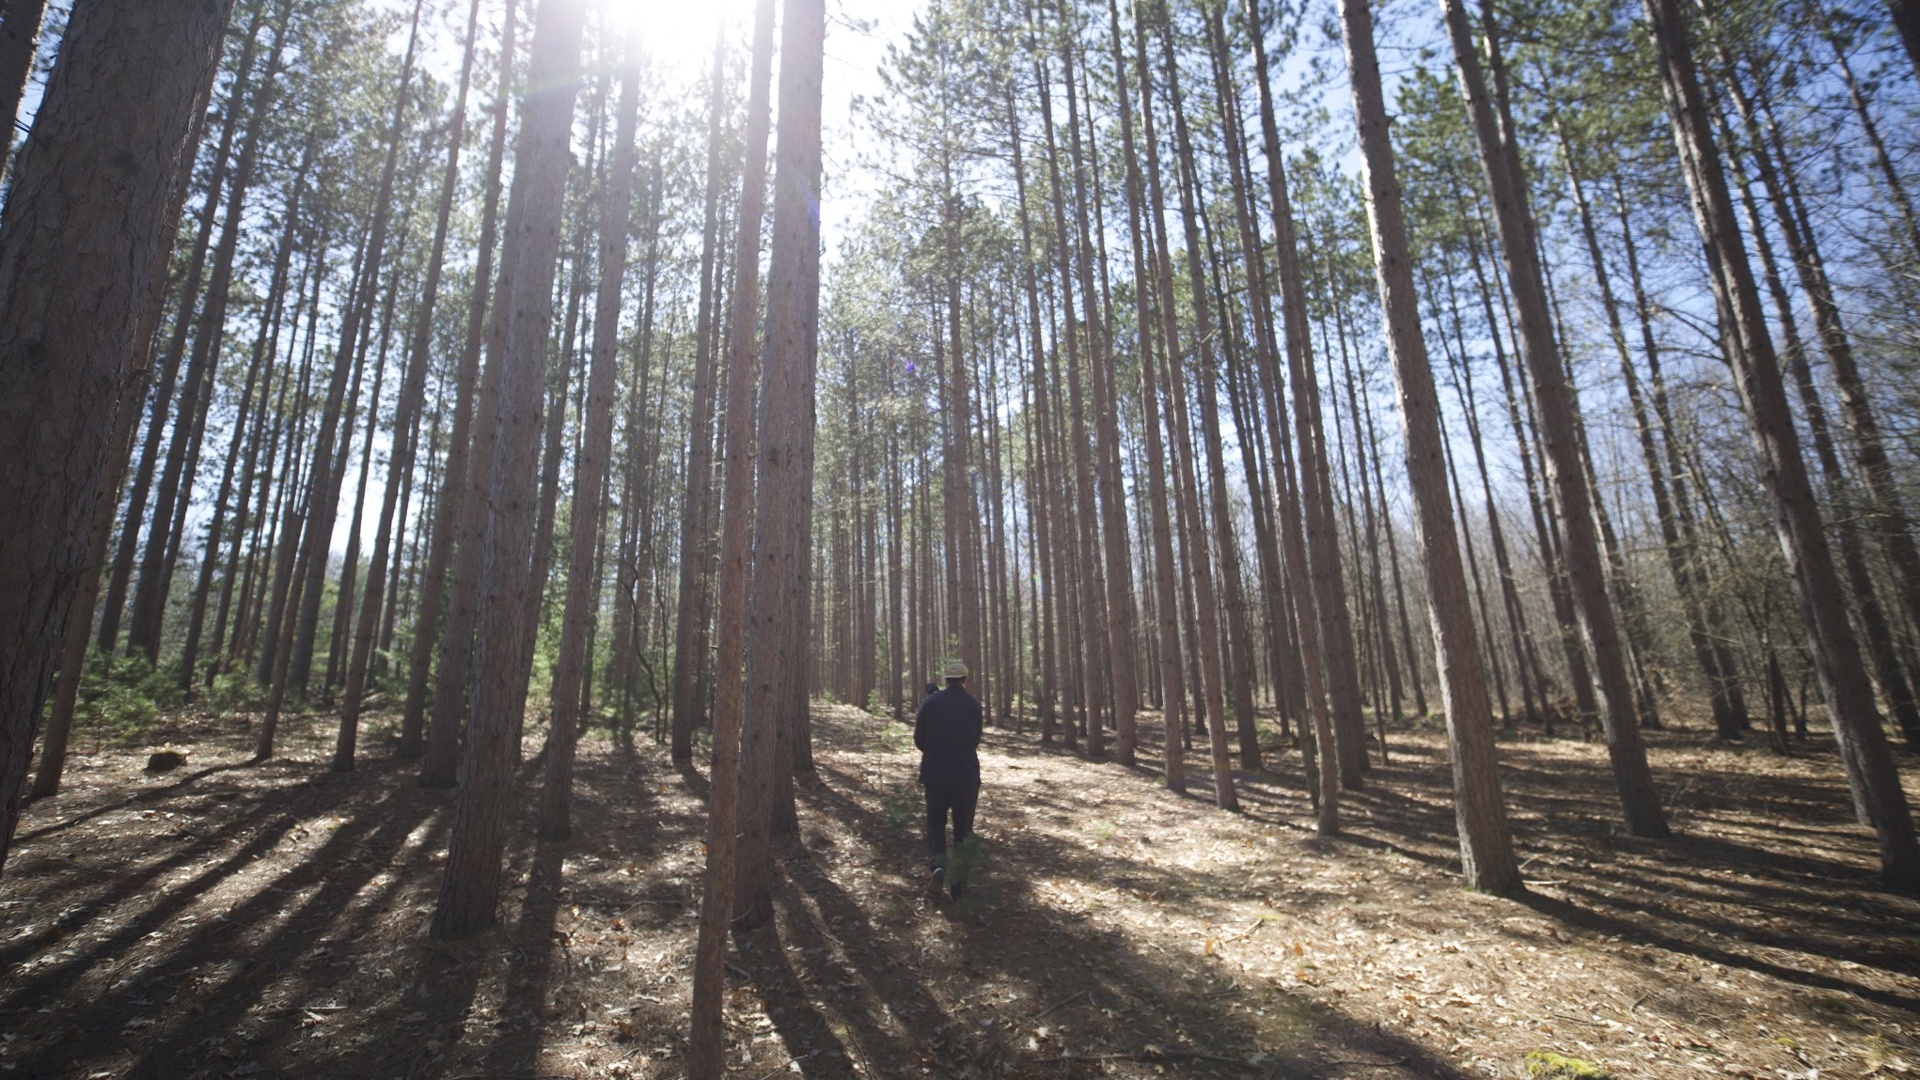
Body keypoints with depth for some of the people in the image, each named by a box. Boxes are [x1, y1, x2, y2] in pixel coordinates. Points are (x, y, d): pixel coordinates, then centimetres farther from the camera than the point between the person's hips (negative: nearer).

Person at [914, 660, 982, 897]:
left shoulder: (930, 703, -4)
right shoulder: (974, 705, -3)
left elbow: (919, 740, 3)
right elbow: (975, 740, 6)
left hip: (936, 775, 0)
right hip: (967, 777, 0)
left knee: (935, 822, 18)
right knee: (963, 828, 13)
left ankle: (937, 863, -5)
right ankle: (958, 882, 14)